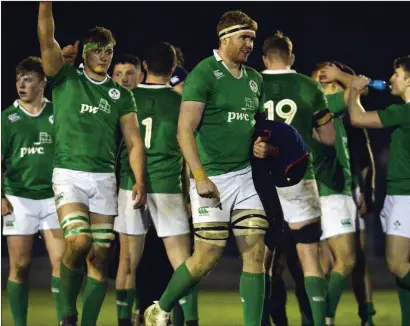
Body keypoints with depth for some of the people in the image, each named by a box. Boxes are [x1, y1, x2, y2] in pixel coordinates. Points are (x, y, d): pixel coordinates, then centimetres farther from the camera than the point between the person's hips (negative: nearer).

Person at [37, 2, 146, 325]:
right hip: (69, 174, -4)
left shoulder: (120, 94, 12)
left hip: (105, 178, 4)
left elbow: (134, 141, 7)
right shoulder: (66, 78, 5)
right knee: (78, 241, -23)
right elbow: (46, 38, -9)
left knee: (99, 256, 0)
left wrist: (140, 180, -7)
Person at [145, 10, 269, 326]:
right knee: (208, 257, -4)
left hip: (246, 177, 6)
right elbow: (185, 131, -14)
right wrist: (200, 177, -22)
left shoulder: (254, 80, 13)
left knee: (255, 254, -2)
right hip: (213, 178, -6)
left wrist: (262, 145, 4)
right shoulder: (204, 74, -8)